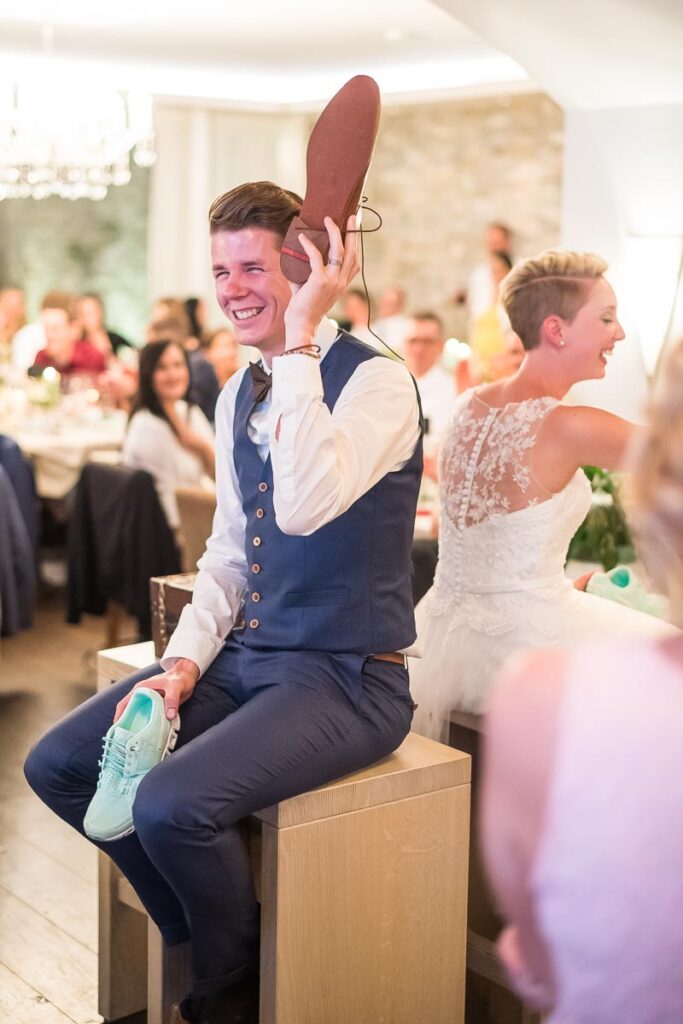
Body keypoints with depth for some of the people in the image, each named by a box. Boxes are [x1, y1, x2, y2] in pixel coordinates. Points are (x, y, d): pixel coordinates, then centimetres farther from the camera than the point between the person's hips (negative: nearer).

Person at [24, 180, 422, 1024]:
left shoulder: (376, 383, -15)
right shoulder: (238, 397, 10)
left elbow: (304, 507, -34)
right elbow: (228, 555, 14)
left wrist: (300, 341, -29)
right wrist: (182, 663, -1)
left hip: (346, 677, -8)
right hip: (243, 659, 8)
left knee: (173, 802, -27)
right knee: (57, 764, 0)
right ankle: (203, 941, 18)